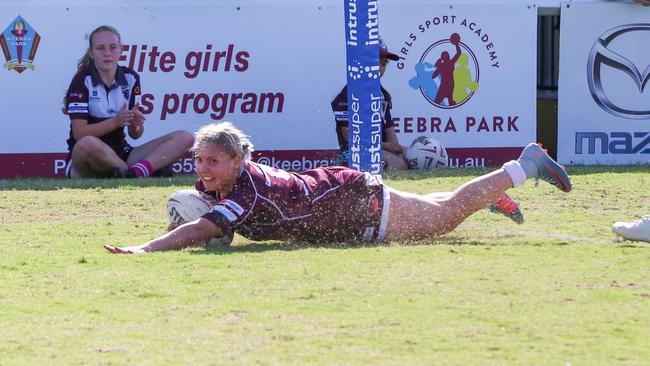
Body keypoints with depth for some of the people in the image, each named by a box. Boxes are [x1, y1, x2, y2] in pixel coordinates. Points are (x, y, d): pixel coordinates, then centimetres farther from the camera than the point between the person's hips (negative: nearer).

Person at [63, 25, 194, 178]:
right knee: (88, 144, -43)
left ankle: (136, 172, -35)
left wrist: (136, 124, -14)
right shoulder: (82, 81, -6)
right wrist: (115, 121, -25)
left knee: (185, 138, -9)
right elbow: (79, 133, -15)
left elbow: (135, 135, 9)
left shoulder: (130, 78, 9)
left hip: (121, 153, 6)